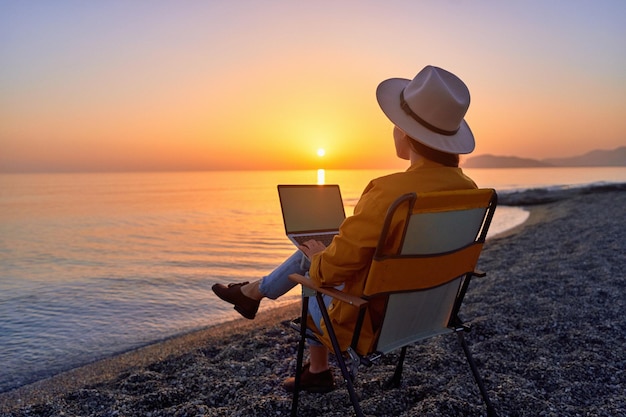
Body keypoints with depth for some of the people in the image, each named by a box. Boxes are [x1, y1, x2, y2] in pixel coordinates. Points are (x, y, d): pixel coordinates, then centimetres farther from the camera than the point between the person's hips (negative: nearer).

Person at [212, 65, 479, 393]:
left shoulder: (388, 192, -32)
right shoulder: (468, 189, -8)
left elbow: (334, 266, -24)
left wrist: (318, 258, 1)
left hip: (371, 319, -7)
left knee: (313, 284, 26)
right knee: (314, 253, 20)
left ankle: (317, 372, 45)